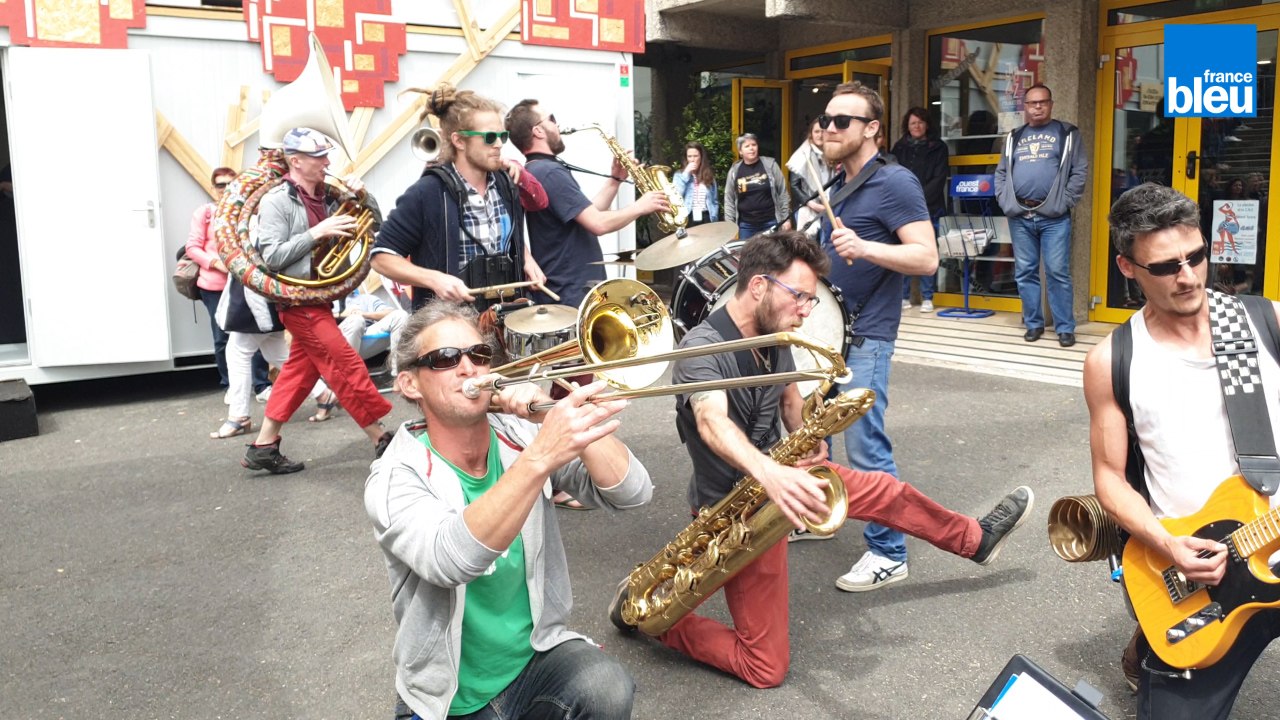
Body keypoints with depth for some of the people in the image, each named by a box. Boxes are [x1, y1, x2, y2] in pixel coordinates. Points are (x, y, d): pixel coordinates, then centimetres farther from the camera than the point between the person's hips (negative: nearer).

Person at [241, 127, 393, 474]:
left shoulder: (327, 196, 6)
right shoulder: (276, 201, -12)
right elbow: (272, 257, -18)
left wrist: (361, 195, -7)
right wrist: (317, 232, -22)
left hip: (320, 295, 8)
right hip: (298, 299, -8)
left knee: (301, 368, 12)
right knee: (347, 365, -6)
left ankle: (263, 446, 20)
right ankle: (381, 439, 3)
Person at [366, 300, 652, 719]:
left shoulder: (522, 436, -5)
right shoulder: (396, 478, -15)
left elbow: (632, 492, -16)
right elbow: (450, 562, -35)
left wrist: (554, 418, -28)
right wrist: (540, 457, -45)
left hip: (539, 654, -1)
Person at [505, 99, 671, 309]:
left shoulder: (533, 172, 15)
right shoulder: (550, 173, -18)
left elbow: (586, 214, 16)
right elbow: (598, 224, -24)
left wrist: (615, 180, 10)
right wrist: (640, 206, -9)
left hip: (559, 291, 11)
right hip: (573, 296, -11)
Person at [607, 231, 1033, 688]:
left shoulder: (773, 336, 0)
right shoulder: (702, 348, -27)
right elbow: (713, 423, -44)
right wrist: (768, 472, -63)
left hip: (779, 478, 8)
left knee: (884, 490, 19)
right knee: (766, 668, -7)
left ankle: (977, 539, 44)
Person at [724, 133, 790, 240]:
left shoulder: (770, 164, -1)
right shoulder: (734, 171, 3)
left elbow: (782, 192, 2)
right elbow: (729, 200, 7)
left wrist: (785, 218, -1)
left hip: (770, 223, -1)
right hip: (746, 225, 1)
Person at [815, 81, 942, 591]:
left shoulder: (894, 182, -12)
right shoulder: (838, 184, 14)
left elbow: (926, 258, -20)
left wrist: (864, 247, -33)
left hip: (863, 338, -9)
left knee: (864, 446, -9)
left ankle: (889, 555, 3)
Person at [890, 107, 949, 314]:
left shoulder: (938, 148, 7)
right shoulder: (899, 147, 13)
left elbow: (939, 179, -1)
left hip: (929, 208, -2)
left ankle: (927, 298, 4)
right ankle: (903, 296, 6)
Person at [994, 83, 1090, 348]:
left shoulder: (1068, 134, 6)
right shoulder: (1014, 138, 16)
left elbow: (1080, 171, 0)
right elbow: (1001, 173, 16)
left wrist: (1064, 203, -9)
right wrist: (1006, 203, 2)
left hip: (1054, 217, -3)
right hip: (1019, 217, 3)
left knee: (1058, 272, -4)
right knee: (1025, 273, 7)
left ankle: (1065, 327, 3)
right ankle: (1033, 323, 18)